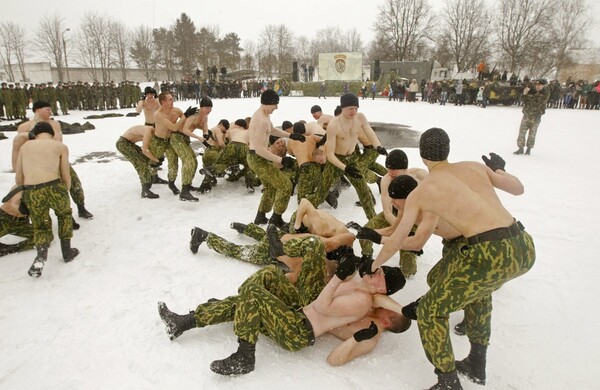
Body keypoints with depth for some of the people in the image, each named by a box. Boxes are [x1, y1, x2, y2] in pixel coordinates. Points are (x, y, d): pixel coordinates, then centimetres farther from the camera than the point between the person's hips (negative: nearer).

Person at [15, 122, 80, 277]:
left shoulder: (25, 147, 24)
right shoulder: (61, 146, 16)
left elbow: (19, 180, 25)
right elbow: (66, 178, 13)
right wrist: (64, 194, 32)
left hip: (31, 193, 2)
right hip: (53, 188, -2)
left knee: (41, 227, 23)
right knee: (64, 215, 29)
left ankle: (41, 256, -1)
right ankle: (67, 251, 31)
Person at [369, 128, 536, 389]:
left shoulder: (419, 193, 7)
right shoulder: (474, 166, 17)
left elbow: (395, 242, 13)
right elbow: (518, 188, 28)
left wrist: (374, 264, 31)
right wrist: (499, 168, 48)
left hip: (489, 255, -7)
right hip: (524, 247, 7)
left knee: (430, 311, 13)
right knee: (478, 288, 37)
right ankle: (476, 365, 45)